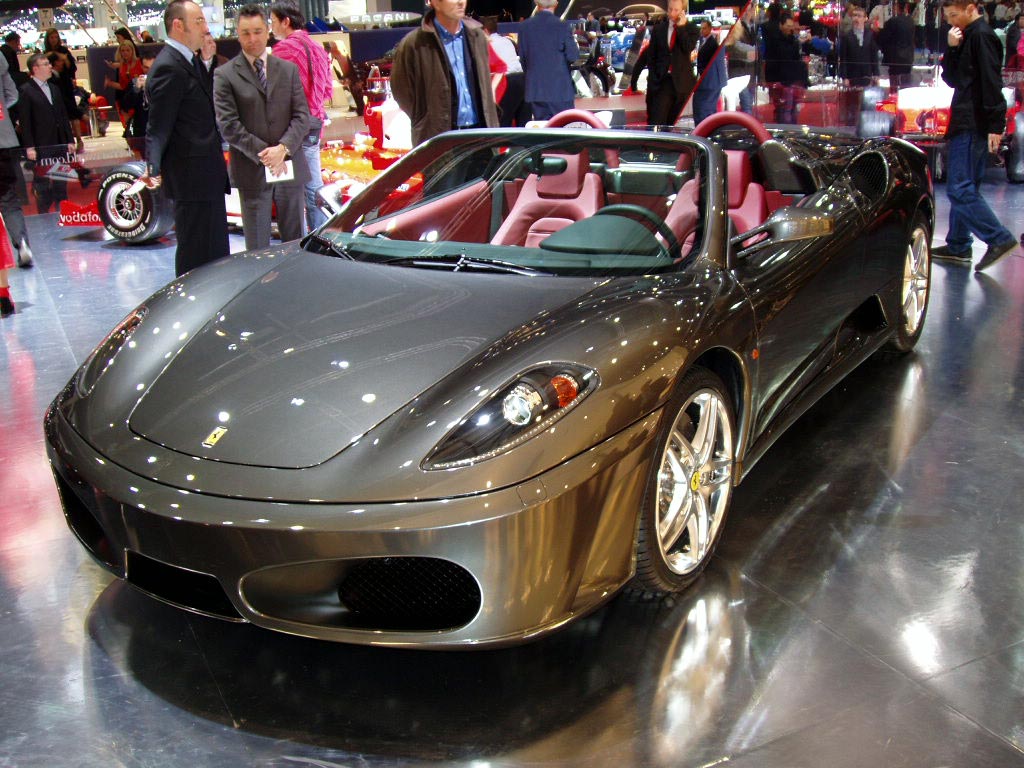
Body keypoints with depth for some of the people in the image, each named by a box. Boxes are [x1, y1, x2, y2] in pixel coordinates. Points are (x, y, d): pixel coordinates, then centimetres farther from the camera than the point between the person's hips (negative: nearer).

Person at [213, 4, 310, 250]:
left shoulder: (289, 69, 10)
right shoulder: (225, 75, 0)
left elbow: (302, 116, 3)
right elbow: (228, 125, -7)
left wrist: (283, 148, -13)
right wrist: (262, 153, -15)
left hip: (290, 167, 3)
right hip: (252, 172, -3)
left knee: (296, 241, 11)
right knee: (257, 246, 3)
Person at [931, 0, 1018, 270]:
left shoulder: (981, 36, -11)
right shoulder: (968, 37, 19)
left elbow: (991, 83, -18)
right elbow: (951, 79, 17)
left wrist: (995, 125, -24)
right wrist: (951, 48, 1)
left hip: (972, 126, -10)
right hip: (967, 125, 10)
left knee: (960, 188, -13)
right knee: (964, 188, 13)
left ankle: (999, 239, -13)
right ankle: (958, 247, 18)